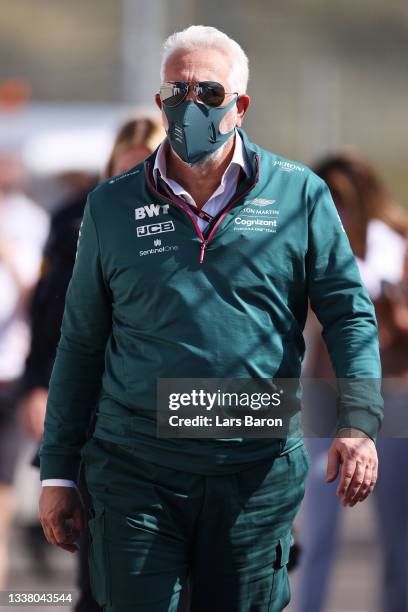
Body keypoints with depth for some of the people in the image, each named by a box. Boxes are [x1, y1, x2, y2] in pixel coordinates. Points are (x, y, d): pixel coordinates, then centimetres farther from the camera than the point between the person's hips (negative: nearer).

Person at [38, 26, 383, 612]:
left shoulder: (300, 195, 3)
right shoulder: (113, 206, 7)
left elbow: (350, 313, 2)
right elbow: (81, 344, 12)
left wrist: (359, 421, -14)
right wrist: (58, 473, 10)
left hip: (257, 474, 0)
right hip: (136, 470, 0)